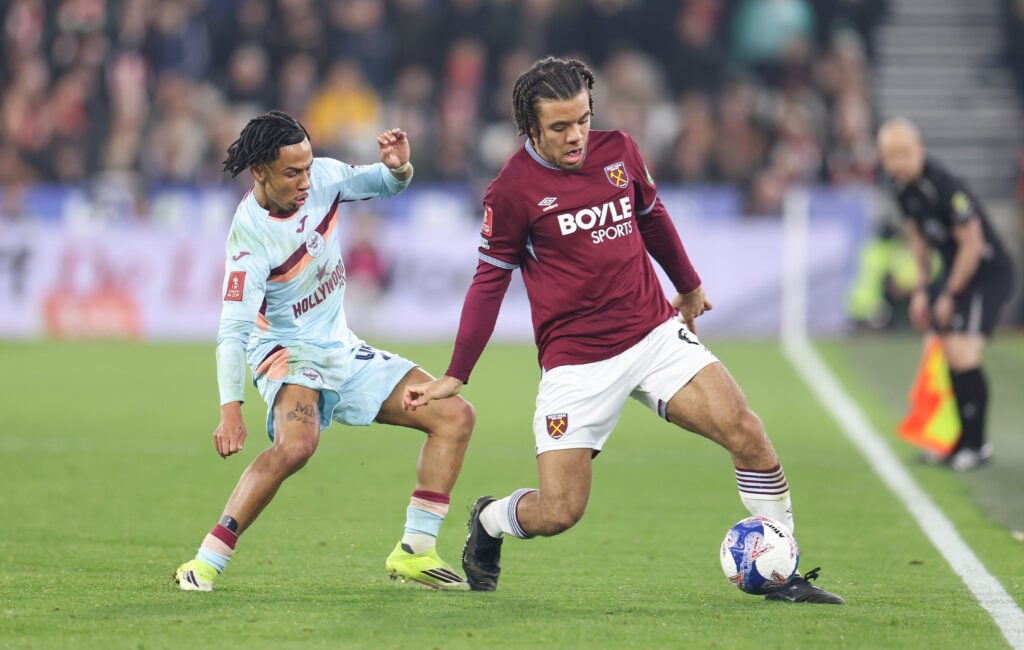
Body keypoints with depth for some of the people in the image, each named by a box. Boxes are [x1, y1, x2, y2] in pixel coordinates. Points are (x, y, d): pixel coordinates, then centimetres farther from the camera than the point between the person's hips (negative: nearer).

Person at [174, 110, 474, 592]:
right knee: (296, 444, -38)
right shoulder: (251, 236, -24)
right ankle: (205, 563, -30)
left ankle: (414, 552, 1)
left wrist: (398, 167, -14)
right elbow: (234, 327, -30)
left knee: (455, 417, 0)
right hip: (287, 351, -8)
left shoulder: (323, 177, -6)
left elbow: (384, 185, 12)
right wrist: (230, 408, -41)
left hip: (341, 349, 8)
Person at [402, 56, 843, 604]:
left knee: (747, 435, -15)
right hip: (575, 362, -4)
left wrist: (688, 287, 35)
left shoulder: (618, 151, 3)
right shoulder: (512, 191, -9)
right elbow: (489, 281, -1)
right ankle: (487, 522, 27)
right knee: (557, 513, -9)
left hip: (655, 333, 4)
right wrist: (455, 378, -1)